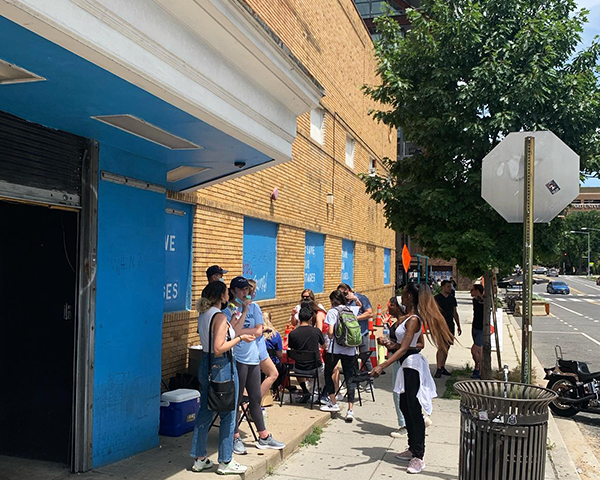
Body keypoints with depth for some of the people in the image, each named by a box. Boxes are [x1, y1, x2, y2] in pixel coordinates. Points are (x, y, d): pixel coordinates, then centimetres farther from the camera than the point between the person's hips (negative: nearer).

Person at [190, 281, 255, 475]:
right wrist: (240, 338, -15)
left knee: (205, 411, 15)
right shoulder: (219, 317, -19)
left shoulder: (203, 315, 8)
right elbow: (219, 348, -24)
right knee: (228, 415, 4)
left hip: (206, 364, 9)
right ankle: (225, 462, 13)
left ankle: (199, 459, 23)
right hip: (222, 366, -9)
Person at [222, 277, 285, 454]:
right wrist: (244, 311, -16)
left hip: (253, 358, 5)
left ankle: (264, 437, 21)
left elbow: (259, 331, -1)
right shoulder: (228, 310, -5)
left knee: (256, 398, 13)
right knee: (236, 399, 2)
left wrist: (239, 331, -10)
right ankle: (236, 438, 13)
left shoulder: (254, 307, 8)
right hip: (237, 358, -5)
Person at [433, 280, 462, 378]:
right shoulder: (437, 298, -4)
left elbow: (455, 313, 18)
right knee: (441, 347, -11)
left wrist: (458, 326, 15)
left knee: (447, 347, 9)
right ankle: (439, 369, -10)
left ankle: (443, 367, 18)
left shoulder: (452, 298, 13)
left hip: (450, 326, 6)